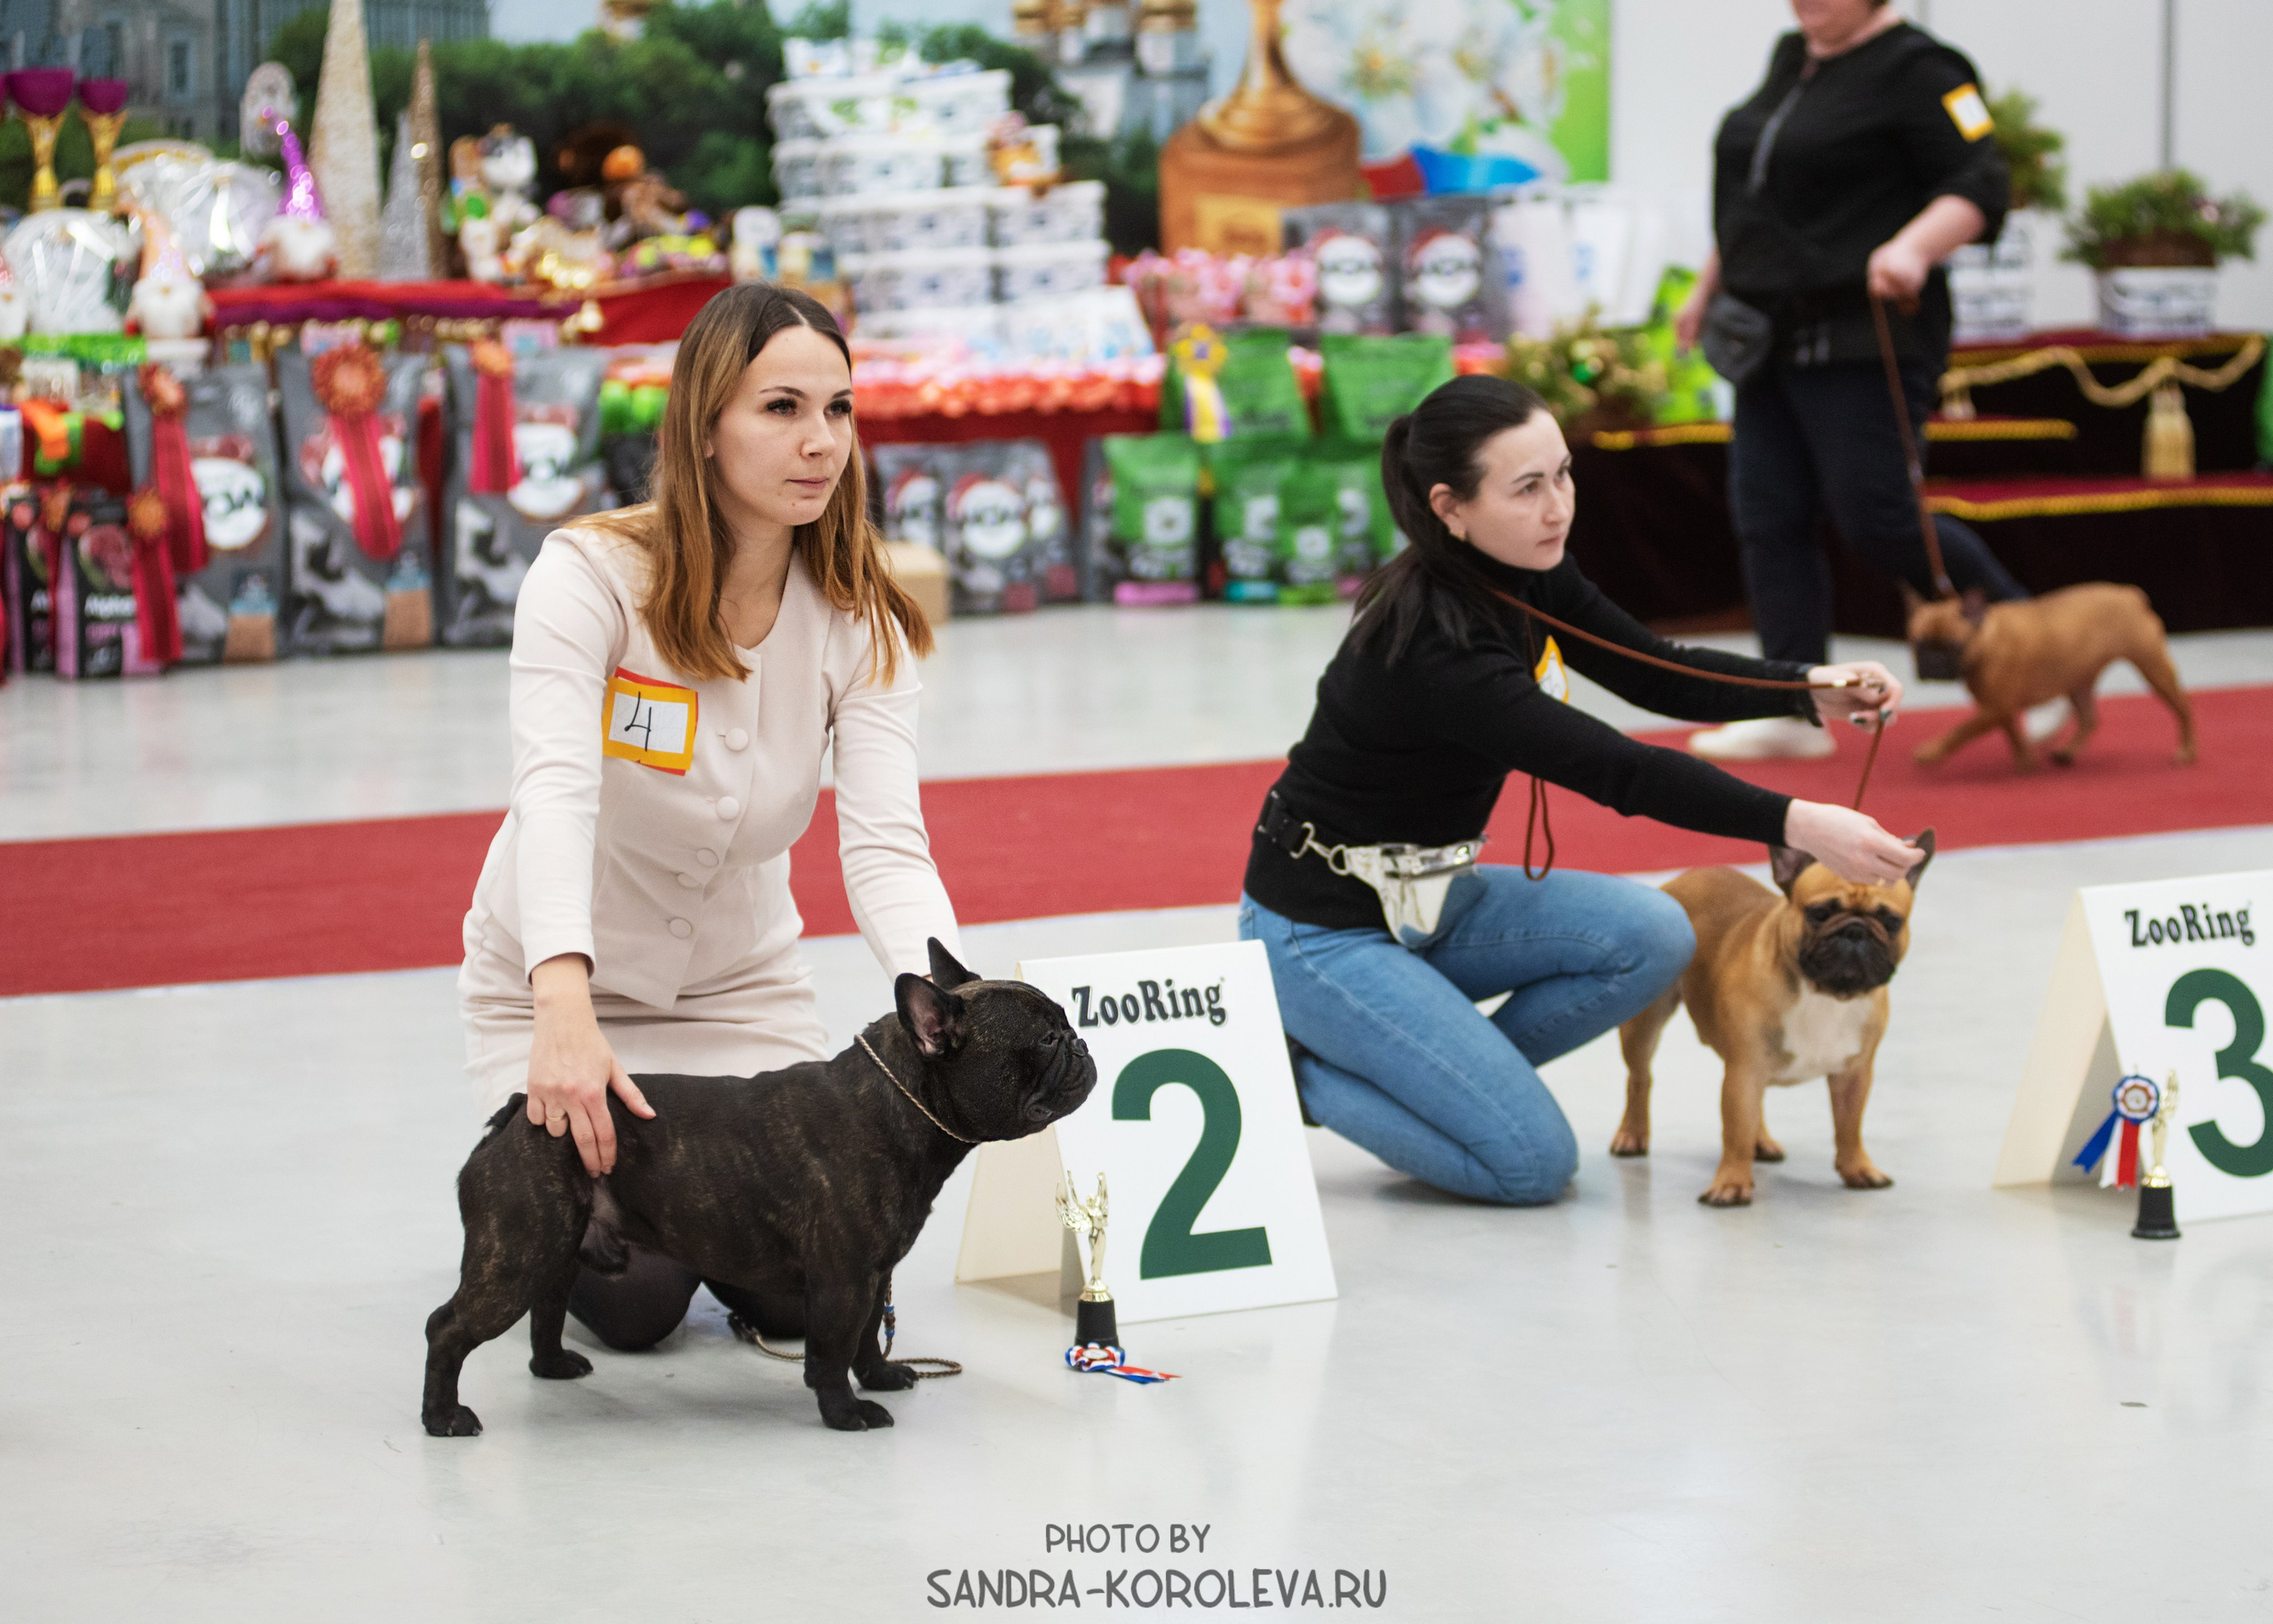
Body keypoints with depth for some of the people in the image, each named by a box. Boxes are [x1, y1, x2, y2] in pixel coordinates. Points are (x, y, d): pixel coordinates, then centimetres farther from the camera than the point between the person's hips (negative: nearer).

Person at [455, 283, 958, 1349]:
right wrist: (566, 1010, -55)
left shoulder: (860, 621, -13)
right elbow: (556, 796, -38)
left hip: (738, 989, 4)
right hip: (558, 989, -3)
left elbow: (885, 848, -24)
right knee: (634, 1302, -15)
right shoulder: (592, 574, -24)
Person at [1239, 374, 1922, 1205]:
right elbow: (1615, 770, -35)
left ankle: (1449, 1080, 7)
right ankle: (1299, 1075, 3)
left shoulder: (1522, 575, -5)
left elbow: (1653, 672, 0)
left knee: (1650, 936, -11)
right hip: (1325, 932, -9)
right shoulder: (1429, 644, -31)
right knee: (1532, 1165, -16)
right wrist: (1795, 823, -40)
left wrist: (1813, 690, -16)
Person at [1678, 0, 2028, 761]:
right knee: (1768, 520, 3)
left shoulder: (1914, 68, -10)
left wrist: (1915, 248, -32)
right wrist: (1712, 284, 26)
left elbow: (1980, 187, -16)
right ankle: (1794, 713, 7)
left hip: (1861, 342, -8)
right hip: (1776, 340, 8)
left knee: (1879, 520, -8)